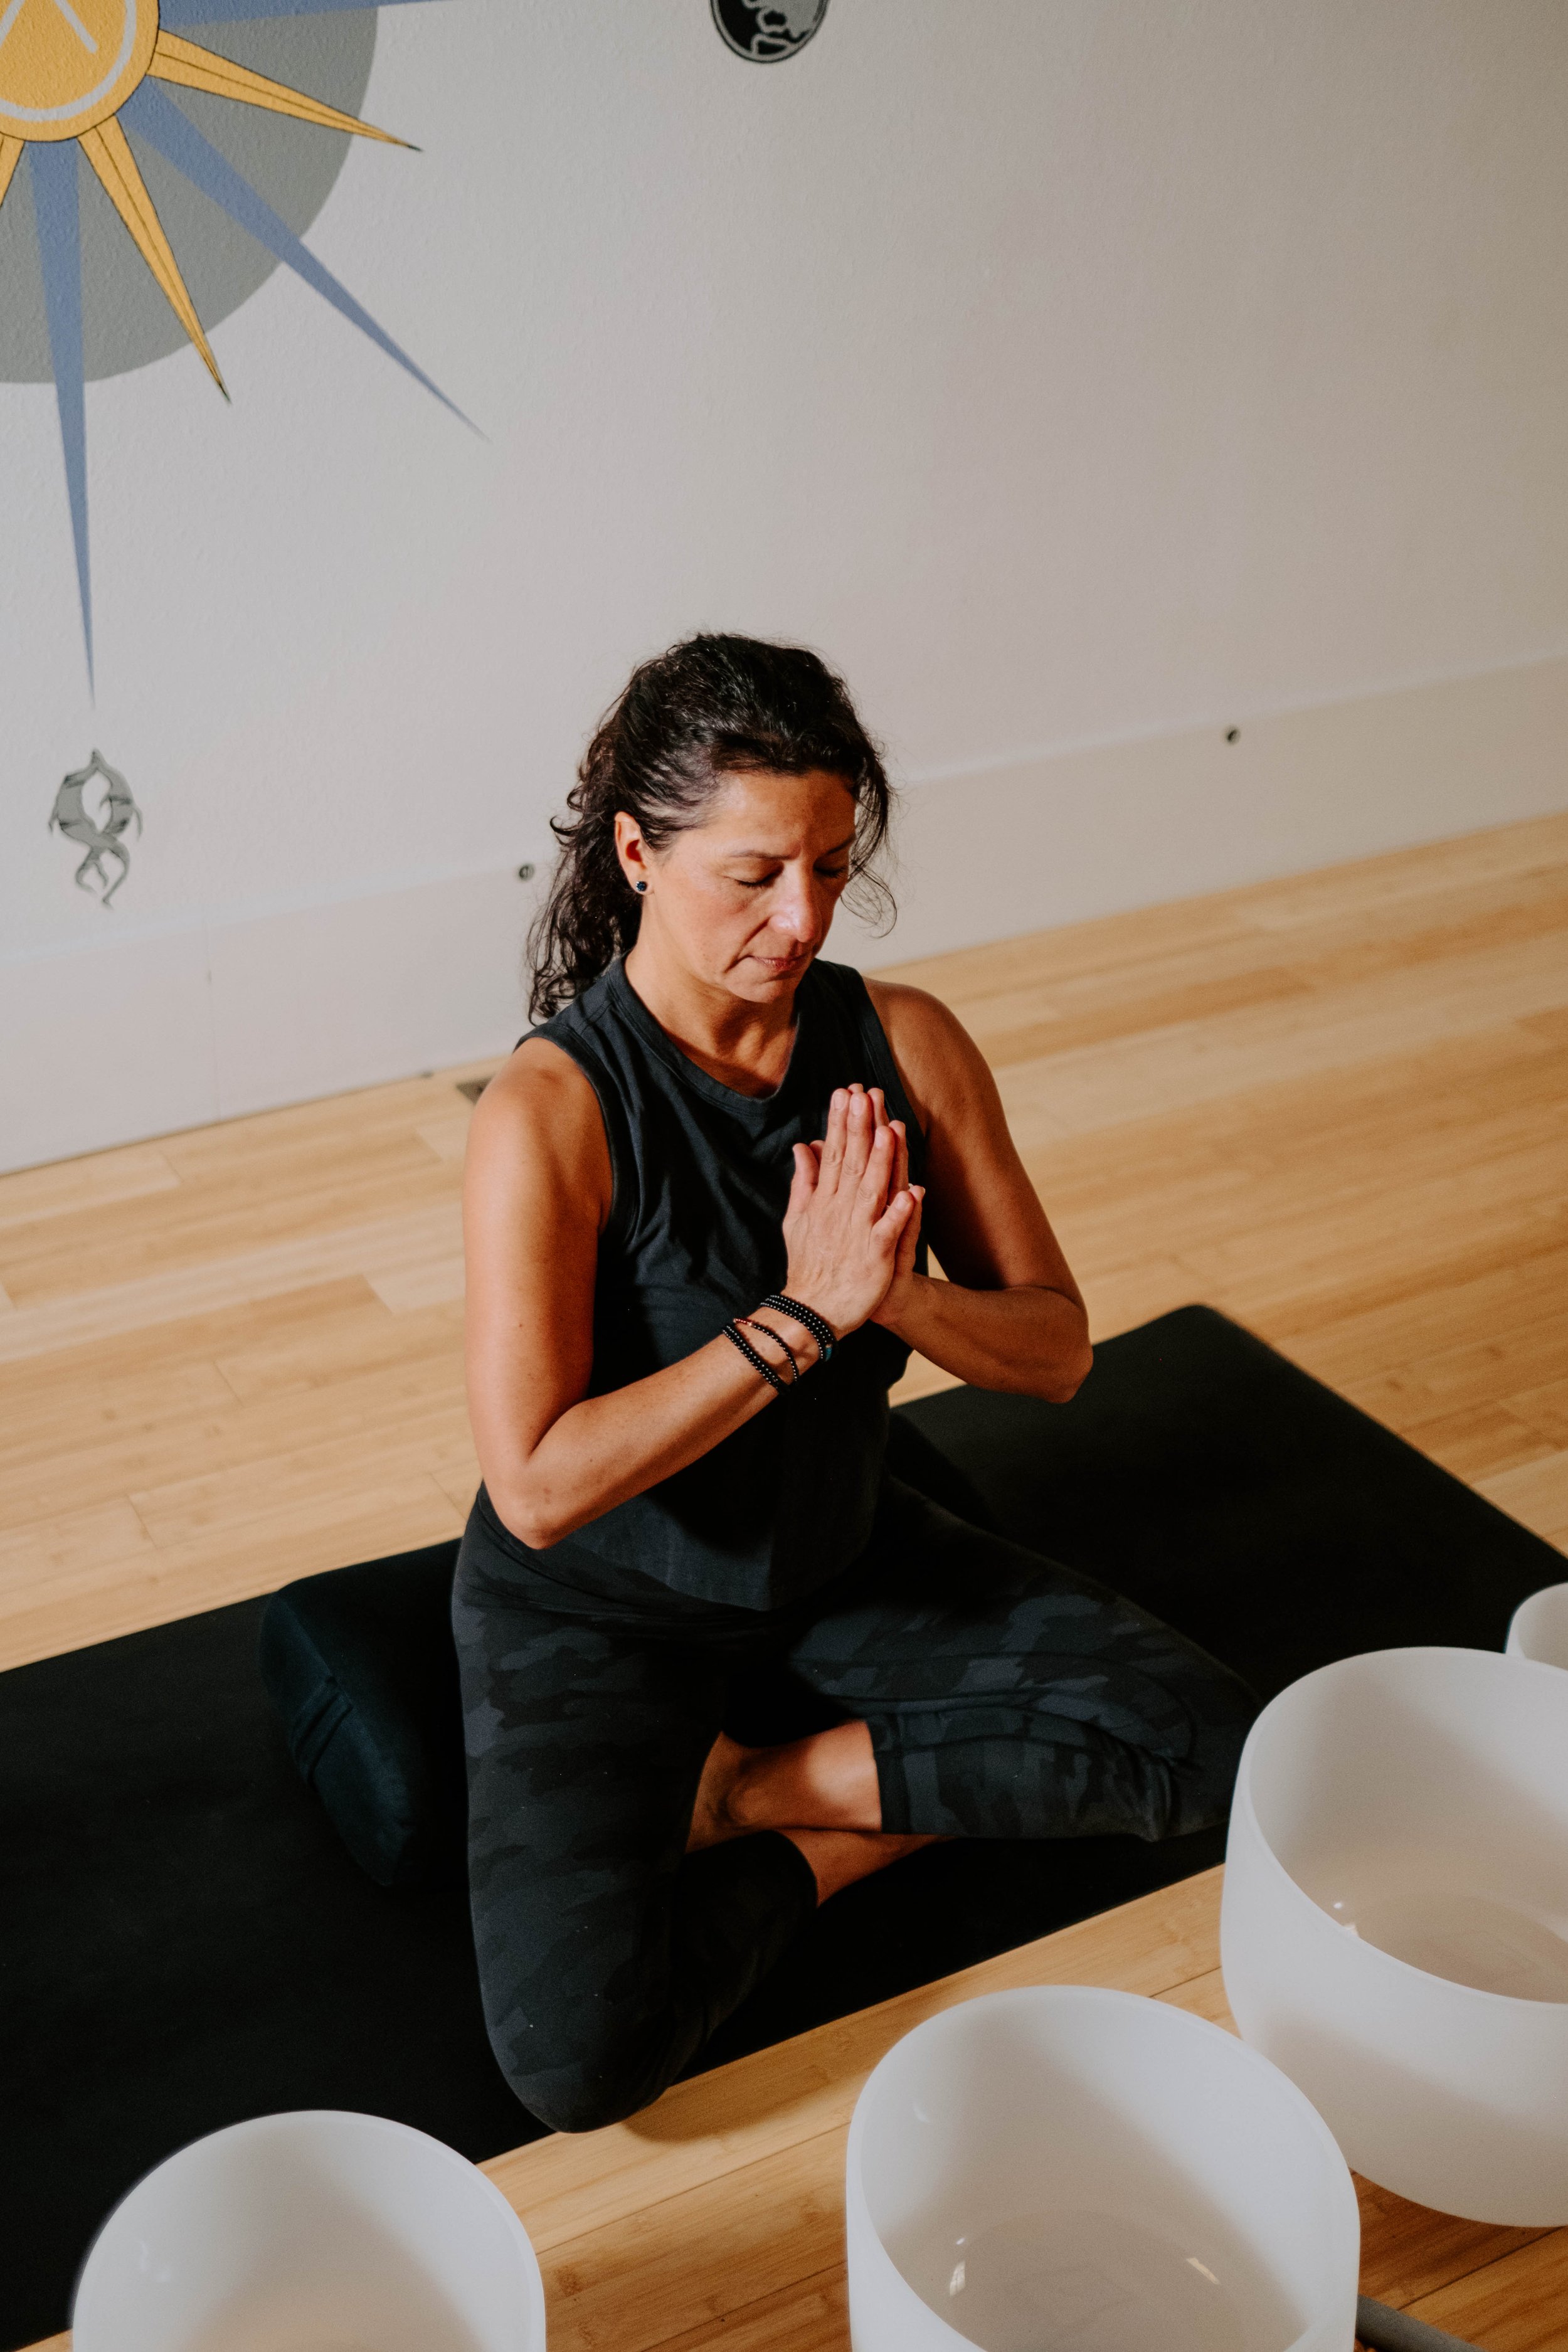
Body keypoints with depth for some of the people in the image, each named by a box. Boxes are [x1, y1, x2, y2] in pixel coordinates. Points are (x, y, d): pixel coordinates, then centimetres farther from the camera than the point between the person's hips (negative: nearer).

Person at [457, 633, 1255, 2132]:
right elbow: (540, 1486, -30)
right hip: (598, 1604, -5)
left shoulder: (903, 1043, -11)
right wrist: (806, 1314, -33)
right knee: (576, 2056, -24)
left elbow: (1056, 1351, -8)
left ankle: (751, 1789, 1)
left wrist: (897, 1291, -29)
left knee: (1205, 1742, -8)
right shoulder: (551, 1112, -25)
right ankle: (826, 1851, 4)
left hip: (838, 1547, 5)